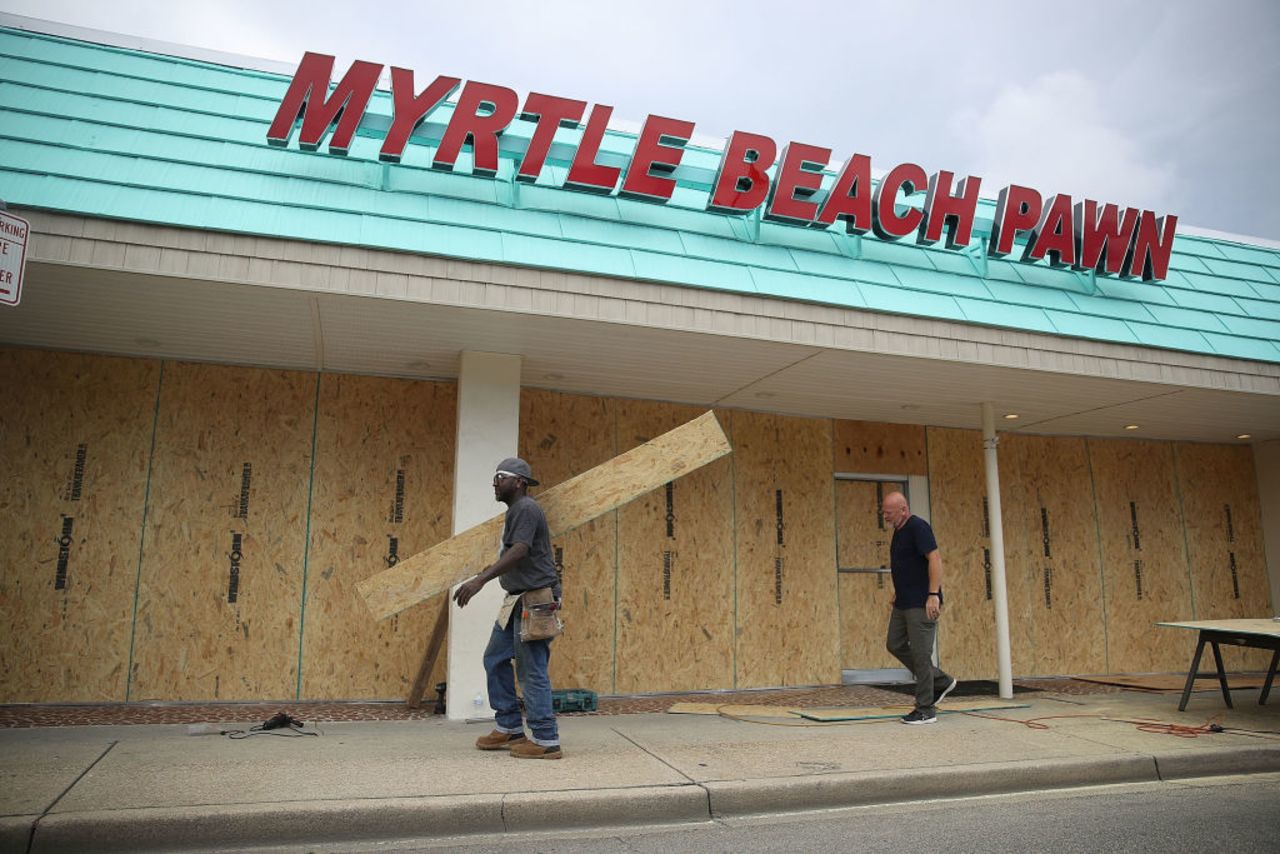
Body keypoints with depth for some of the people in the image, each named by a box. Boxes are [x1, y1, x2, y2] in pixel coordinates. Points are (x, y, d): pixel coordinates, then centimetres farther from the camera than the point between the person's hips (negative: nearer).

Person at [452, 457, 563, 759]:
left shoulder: (525, 509, -14)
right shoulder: (517, 510, 18)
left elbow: (520, 551, -27)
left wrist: (480, 580, -33)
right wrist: (495, 566, 41)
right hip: (519, 600, 11)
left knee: (532, 671, -6)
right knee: (495, 659, 14)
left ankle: (546, 740, 1)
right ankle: (509, 728, 22)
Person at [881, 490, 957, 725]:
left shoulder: (918, 527, -15)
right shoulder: (899, 530, 14)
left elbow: (935, 559, -22)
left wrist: (933, 595, -27)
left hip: (921, 604, -10)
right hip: (903, 603, 10)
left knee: (920, 653, -5)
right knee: (895, 645, 12)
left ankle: (925, 711, 5)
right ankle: (941, 682, 24)